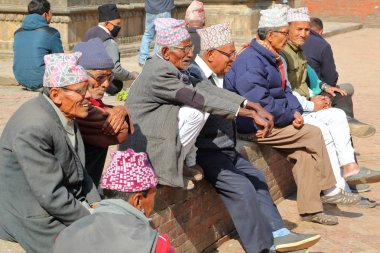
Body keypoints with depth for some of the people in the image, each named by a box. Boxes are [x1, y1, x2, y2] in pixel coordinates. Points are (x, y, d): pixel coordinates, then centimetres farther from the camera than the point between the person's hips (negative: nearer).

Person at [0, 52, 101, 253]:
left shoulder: (65, 114, 2)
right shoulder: (33, 128, -26)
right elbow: (50, 196, -26)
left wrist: (95, 205, 1)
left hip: (69, 202, 9)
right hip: (35, 219, -9)